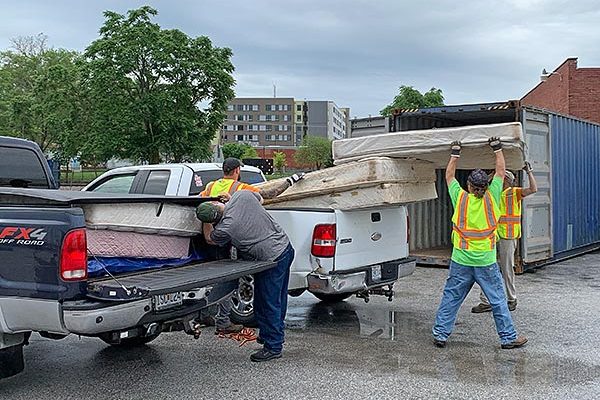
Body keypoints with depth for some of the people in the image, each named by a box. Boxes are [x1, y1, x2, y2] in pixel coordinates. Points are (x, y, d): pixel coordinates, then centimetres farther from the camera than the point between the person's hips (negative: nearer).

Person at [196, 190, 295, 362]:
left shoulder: (225, 228, -22)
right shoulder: (243, 195, -7)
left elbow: (209, 239, 2)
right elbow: (260, 199, 19)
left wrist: (206, 221, 13)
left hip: (272, 260, -8)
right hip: (286, 247, 9)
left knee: (267, 304, 5)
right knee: (278, 299, 21)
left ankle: (273, 347, 15)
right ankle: (276, 334, 37)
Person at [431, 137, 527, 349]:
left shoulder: (460, 198, -4)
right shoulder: (491, 199, -7)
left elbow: (449, 176, 12)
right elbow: (500, 172, 6)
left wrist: (455, 153, 20)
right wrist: (497, 148, 16)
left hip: (460, 262, 1)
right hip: (486, 263, -1)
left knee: (450, 298, 9)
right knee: (498, 300, 8)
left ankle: (440, 334, 12)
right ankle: (508, 337, 15)